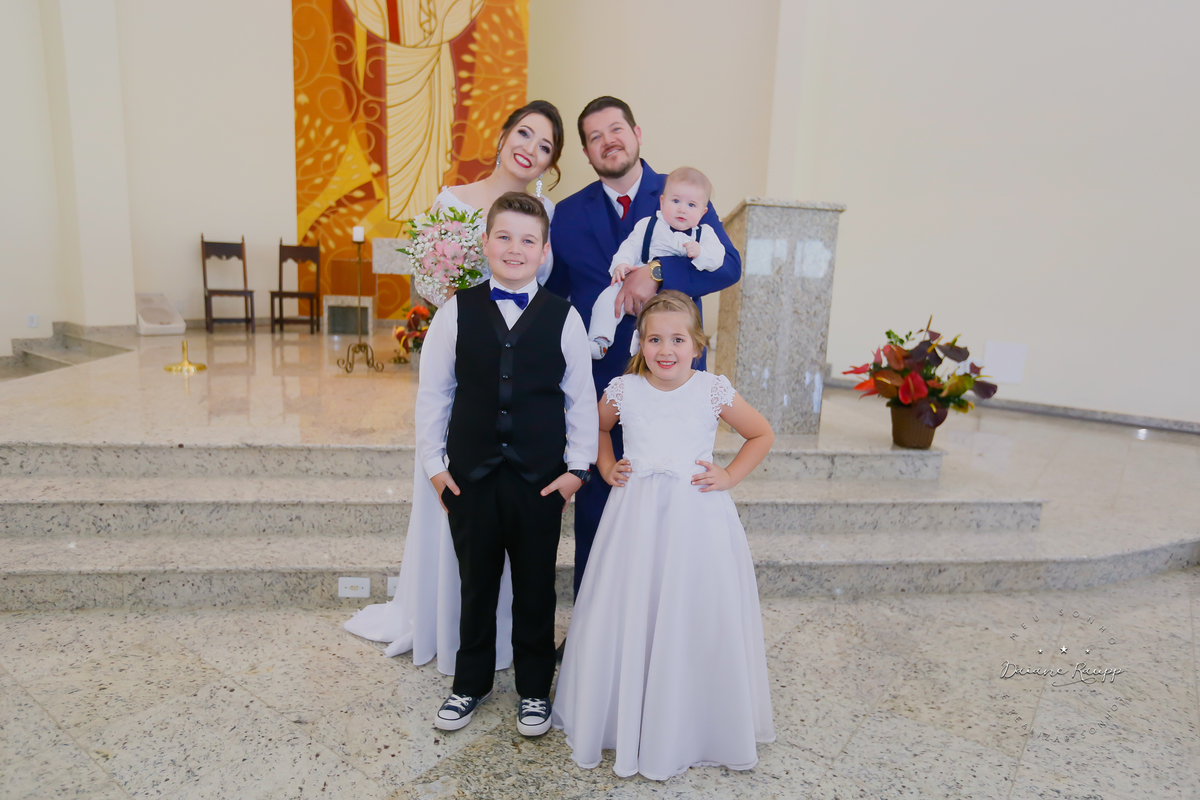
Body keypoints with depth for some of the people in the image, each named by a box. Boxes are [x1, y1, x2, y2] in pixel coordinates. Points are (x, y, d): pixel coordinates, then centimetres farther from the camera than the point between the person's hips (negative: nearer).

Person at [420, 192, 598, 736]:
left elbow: (581, 399, 1)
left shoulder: (564, 317, -2)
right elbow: (433, 392, 3)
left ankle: (534, 690, 33)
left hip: (541, 479, 0)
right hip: (470, 474, 1)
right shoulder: (457, 312, -1)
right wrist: (434, 463, 1)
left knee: (536, 588, 13)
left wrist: (577, 467, -1)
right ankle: (471, 684, 36)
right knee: (476, 584, 15)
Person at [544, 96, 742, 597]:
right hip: (598, 384, 1)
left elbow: (727, 264, -11)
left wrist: (657, 274, -26)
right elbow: (550, 295, 10)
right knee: (594, 510, 11)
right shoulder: (568, 213, 7)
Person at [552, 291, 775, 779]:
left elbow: (761, 434, 10)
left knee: (696, 620, 7)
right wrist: (607, 468, 8)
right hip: (636, 514, 1)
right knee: (627, 618, 8)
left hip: (697, 518, -1)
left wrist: (730, 476, 0)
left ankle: (694, 727, 31)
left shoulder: (713, 391, -3)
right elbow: (598, 428, 21)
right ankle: (626, 722, 31)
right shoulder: (624, 390, 0)